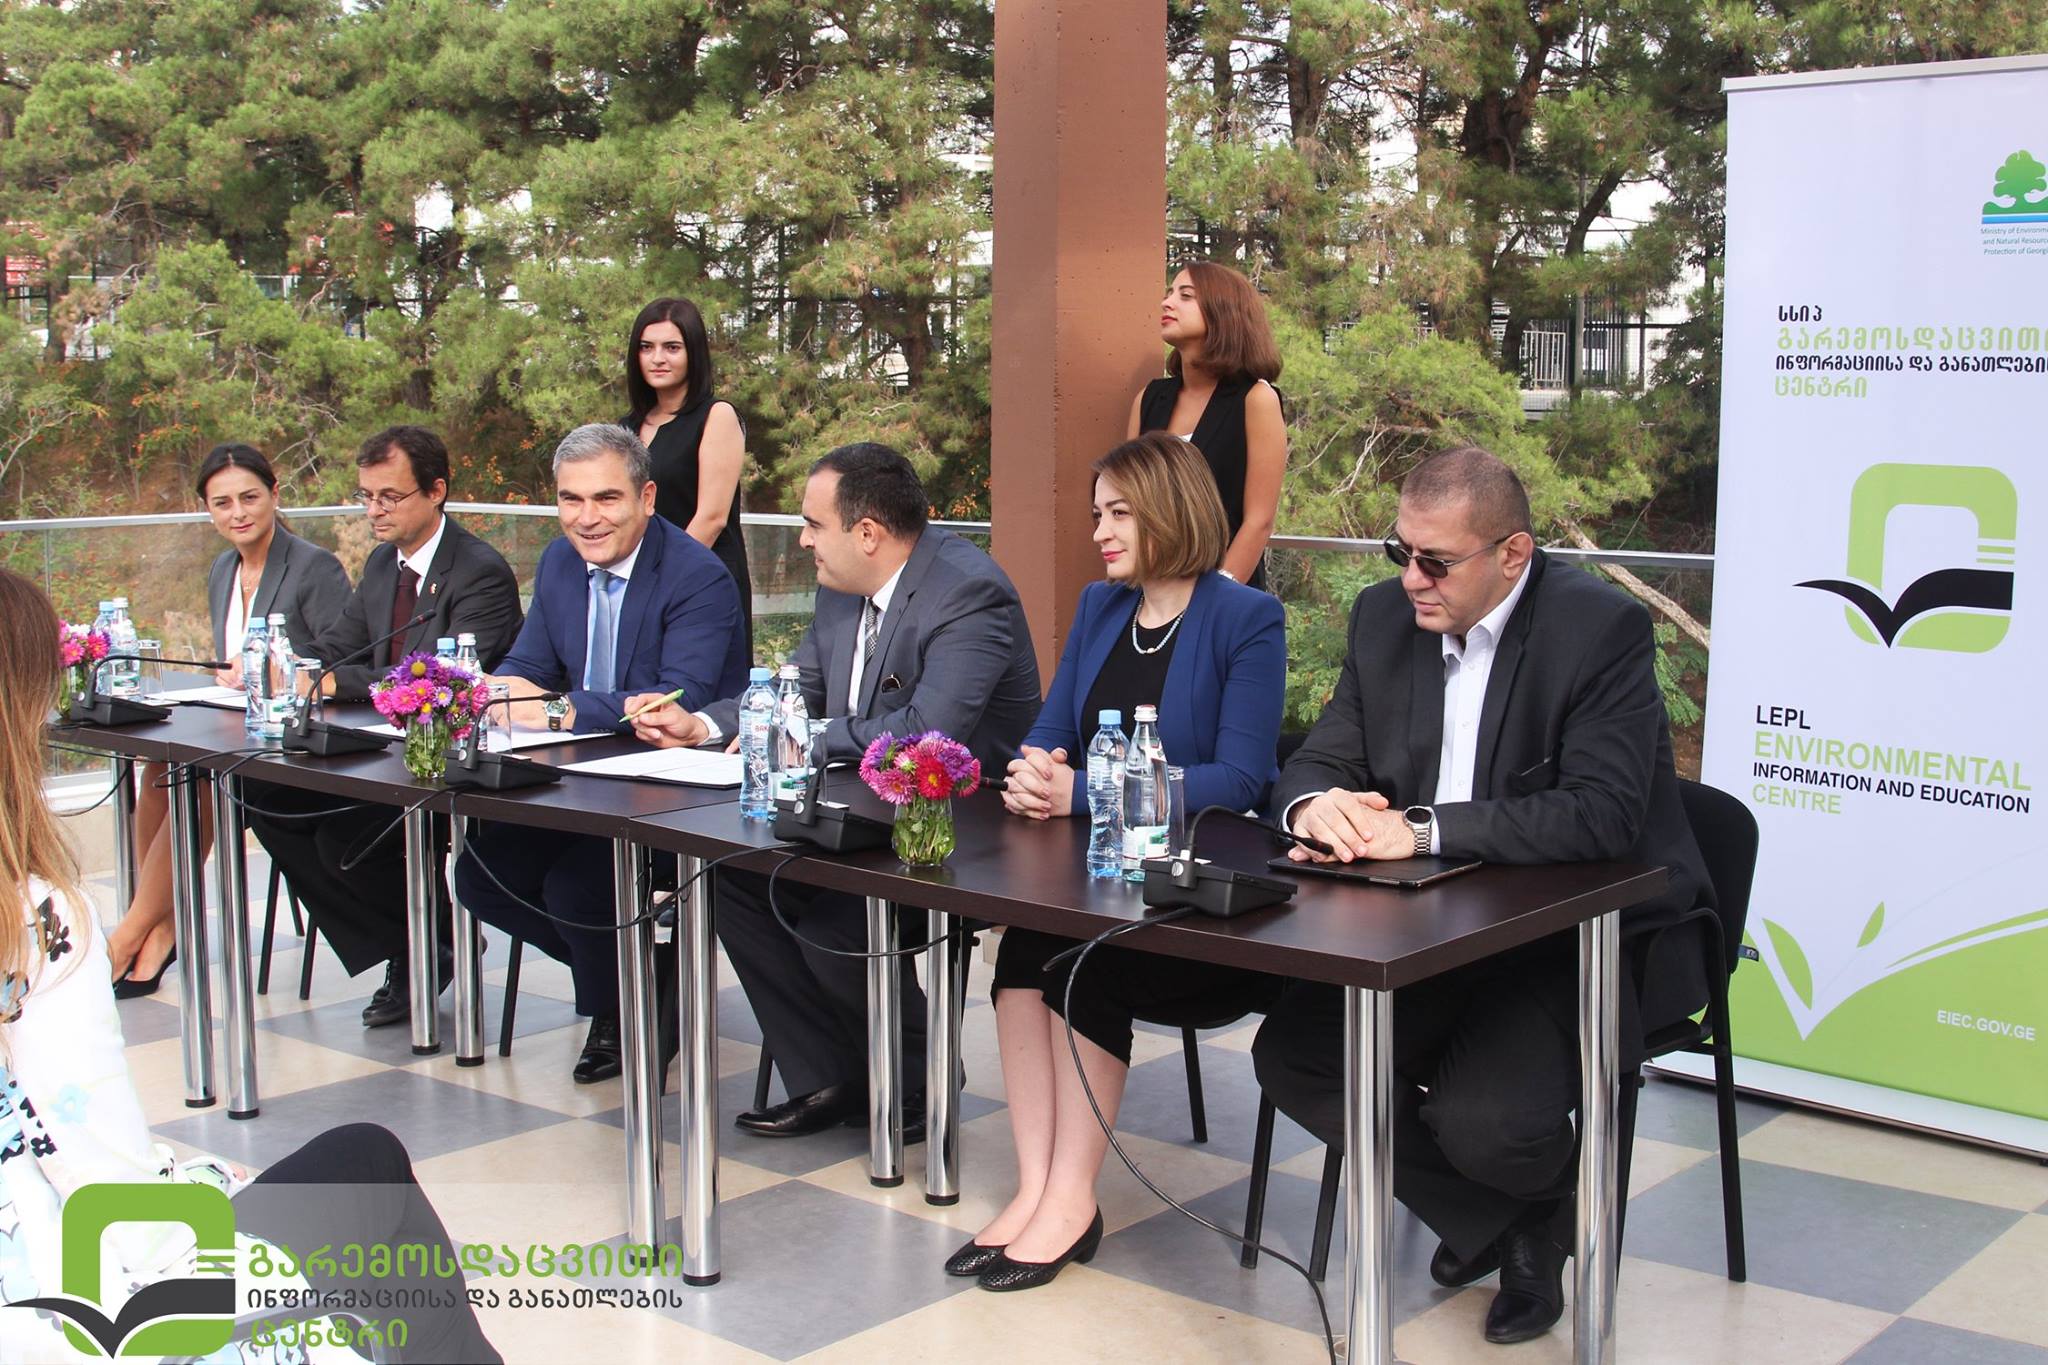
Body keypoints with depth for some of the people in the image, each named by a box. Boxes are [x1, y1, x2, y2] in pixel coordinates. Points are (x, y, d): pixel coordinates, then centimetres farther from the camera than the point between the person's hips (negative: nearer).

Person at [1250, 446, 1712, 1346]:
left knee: (1484, 1123, -27)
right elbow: (1317, 764, 6)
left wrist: (1421, 830, -31)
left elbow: (1600, 816, -26)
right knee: (1291, 1053, -11)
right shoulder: (1385, 617, 4)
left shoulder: (1602, 629, -16)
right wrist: (1316, 804, -20)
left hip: (1585, 941, -6)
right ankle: (1492, 1216, 11)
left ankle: (1548, 1206, 14)